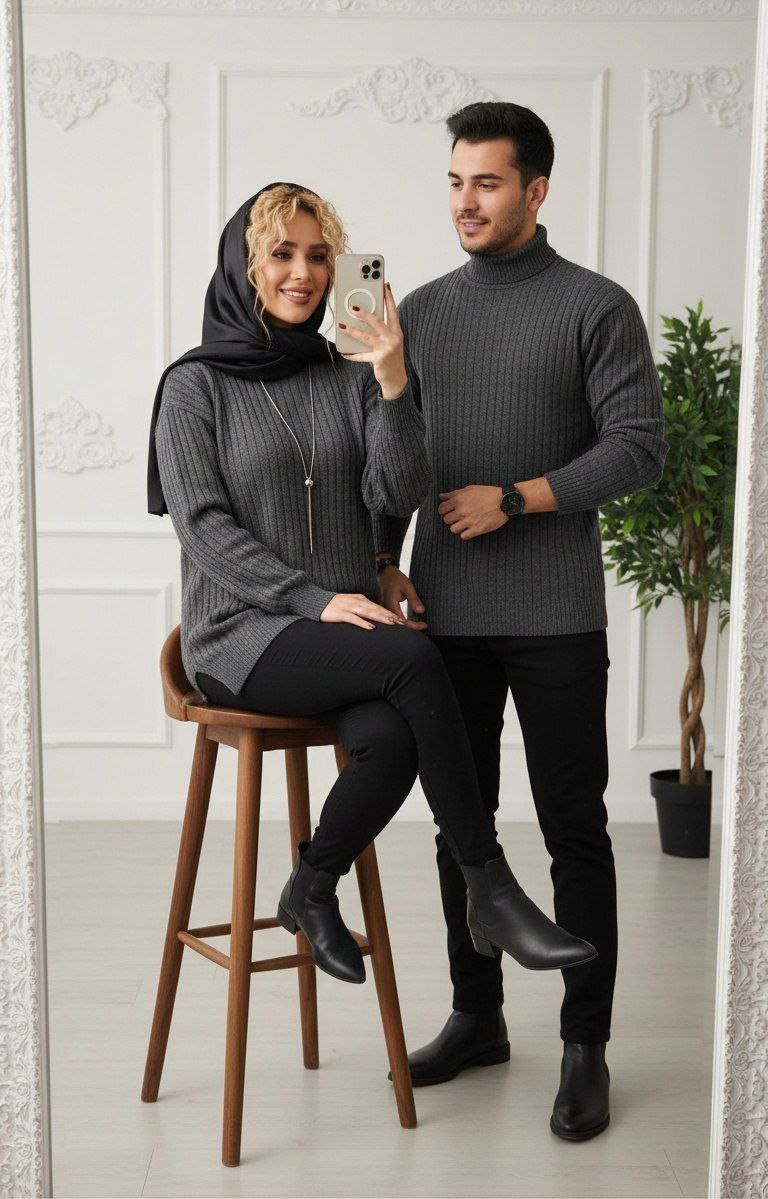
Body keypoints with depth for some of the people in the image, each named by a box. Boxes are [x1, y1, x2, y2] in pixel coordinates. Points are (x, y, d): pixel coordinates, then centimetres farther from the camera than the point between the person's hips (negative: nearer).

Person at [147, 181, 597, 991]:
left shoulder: (349, 377, 11)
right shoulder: (195, 384, 2)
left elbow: (398, 496, -2)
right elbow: (202, 526, -7)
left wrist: (393, 385, -16)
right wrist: (315, 599, -17)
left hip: (340, 628, 3)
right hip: (241, 635, -3)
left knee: (391, 738, -31)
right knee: (414, 658, -31)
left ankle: (311, 890, -3)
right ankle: (489, 890, -21)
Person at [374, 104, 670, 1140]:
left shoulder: (597, 308, -1)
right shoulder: (422, 312, 13)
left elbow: (640, 448, -8)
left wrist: (516, 498, -14)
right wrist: (381, 561, 3)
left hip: (555, 618, -4)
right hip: (445, 614, 5)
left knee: (574, 832, 1)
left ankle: (585, 1047, 12)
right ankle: (476, 1016, 26)